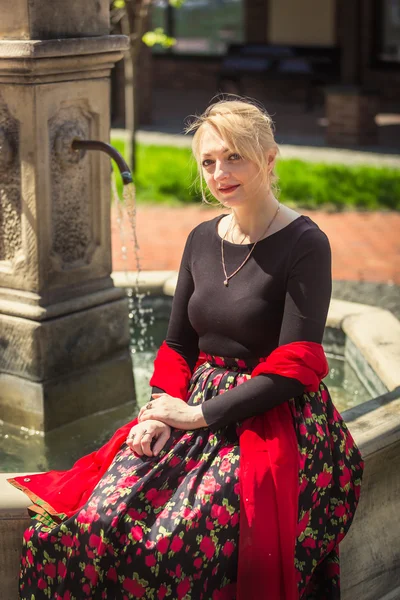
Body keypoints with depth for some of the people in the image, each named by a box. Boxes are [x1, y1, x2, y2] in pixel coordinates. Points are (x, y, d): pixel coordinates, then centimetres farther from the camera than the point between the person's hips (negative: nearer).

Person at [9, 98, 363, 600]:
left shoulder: (305, 244, -10)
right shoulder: (202, 239, 10)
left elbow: (294, 368, -15)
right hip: (196, 413, 6)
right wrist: (159, 410, -4)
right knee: (99, 522, -17)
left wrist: (199, 414, -14)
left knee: (174, 546, -26)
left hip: (273, 423, -6)